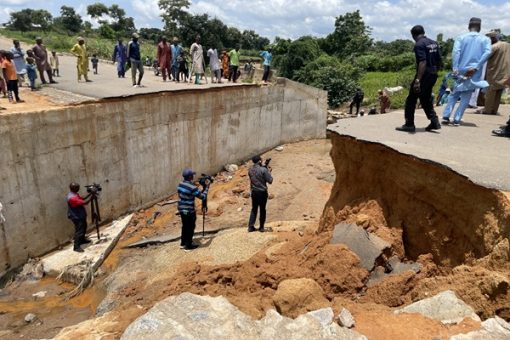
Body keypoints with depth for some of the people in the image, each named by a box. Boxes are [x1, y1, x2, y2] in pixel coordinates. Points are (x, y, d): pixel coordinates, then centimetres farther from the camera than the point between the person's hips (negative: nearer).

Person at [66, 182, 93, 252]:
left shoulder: (75, 194, 2)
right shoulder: (72, 197, -31)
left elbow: (82, 199, 16)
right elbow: (84, 202, -32)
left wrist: (89, 194, 4)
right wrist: (92, 196, -25)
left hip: (81, 216, 11)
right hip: (77, 217, -11)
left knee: (83, 228, 26)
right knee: (79, 231, -5)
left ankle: (82, 239, 44)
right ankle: (76, 247, 4)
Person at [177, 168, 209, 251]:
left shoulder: (180, 184, 1)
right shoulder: (192, 187, -24)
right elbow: (203, 197, -17)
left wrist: (202, 189, 13)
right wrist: (207, 187, -4)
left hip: (181, 209, 8)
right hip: (189, 211, -8)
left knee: (185, 226, 22)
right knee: (190, 228, 8)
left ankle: (183, 243, 34)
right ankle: (188, 245, 17)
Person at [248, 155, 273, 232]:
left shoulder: (250, 170, 1)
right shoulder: (263, 170, -17)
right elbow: (270, 181, -14)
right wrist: (269, 171, 1)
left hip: (254, 192, 5)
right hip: (262, 192, -5)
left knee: (254, 209, 15)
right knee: (262, 210, 8)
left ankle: (250, 226, 15)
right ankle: (261, 227, 16)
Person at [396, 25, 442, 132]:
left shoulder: (419, 44, -14)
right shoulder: (434, 43, 12)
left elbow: (422, 62, -24)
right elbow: (439, 60, 14)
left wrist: (417, 80, -28)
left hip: (424, 75, -8)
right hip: (433, 75, 8)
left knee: (411, 99, 1)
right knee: (426, 99, 18)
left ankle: (409, 124, 2)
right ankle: (434, 122, 13)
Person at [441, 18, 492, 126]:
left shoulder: (461, 38, 5)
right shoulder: (485, 39, 6)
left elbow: (456, 52, -10)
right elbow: (487, 53, -11)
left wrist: (455, 68, -14)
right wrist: (476, 67, -13)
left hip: (460, 71, 1)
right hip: (474, 73, 0)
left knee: (454, 94, 13)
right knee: (466, 97, 6)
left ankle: (446, 116, 4)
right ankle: (457, 119, 0)